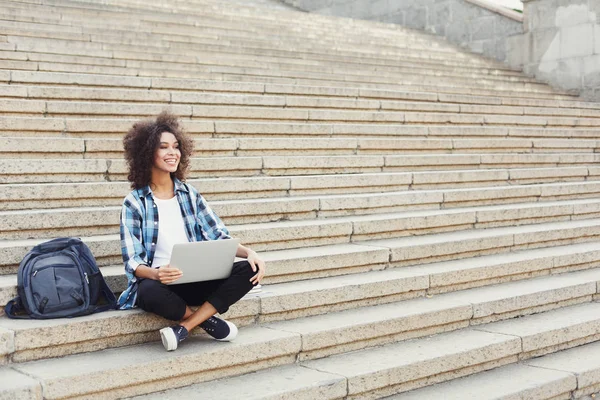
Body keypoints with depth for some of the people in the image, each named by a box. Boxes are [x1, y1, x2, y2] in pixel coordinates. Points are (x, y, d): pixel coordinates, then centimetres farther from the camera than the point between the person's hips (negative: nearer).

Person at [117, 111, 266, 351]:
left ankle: (182, 329, -22)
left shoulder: (190, 194, 11)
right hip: (157, 282, -4)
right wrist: (156, 274, -32)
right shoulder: (134, 203, -2)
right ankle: (207, 321, -11)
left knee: (249, 270, -20)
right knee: (150, 292, -40)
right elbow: (133, 262, -9)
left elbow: (219, 238, 8)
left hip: (196, 280, 4)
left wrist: (249, 252, -13)